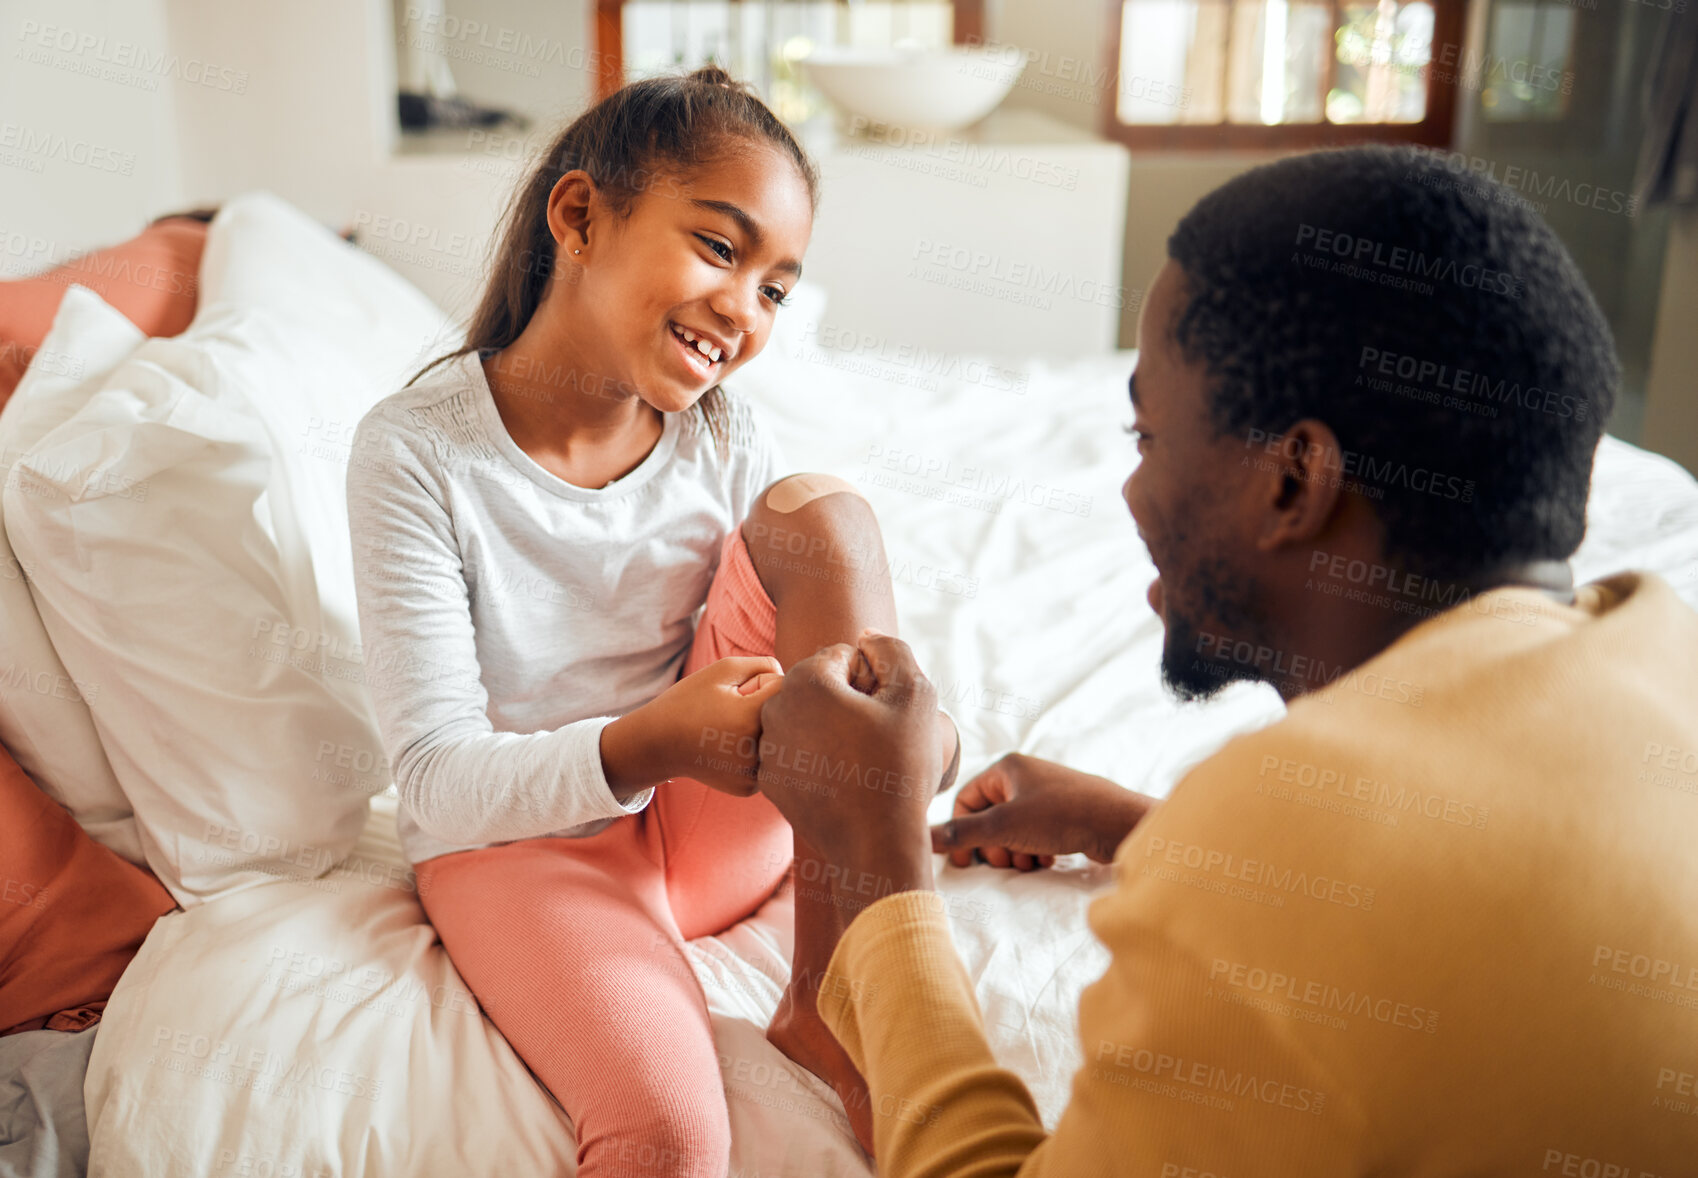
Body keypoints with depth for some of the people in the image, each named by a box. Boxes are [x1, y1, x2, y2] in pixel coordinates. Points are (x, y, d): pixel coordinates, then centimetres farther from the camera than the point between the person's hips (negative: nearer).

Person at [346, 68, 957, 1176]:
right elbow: (442, 777, -17)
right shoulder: (418, 451, -15)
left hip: (719, 820, 5)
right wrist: (646, 746, -36)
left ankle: (836, 992, -17)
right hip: (520, 835, -5)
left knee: (818, 509, -18)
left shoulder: (724, 439, -4)